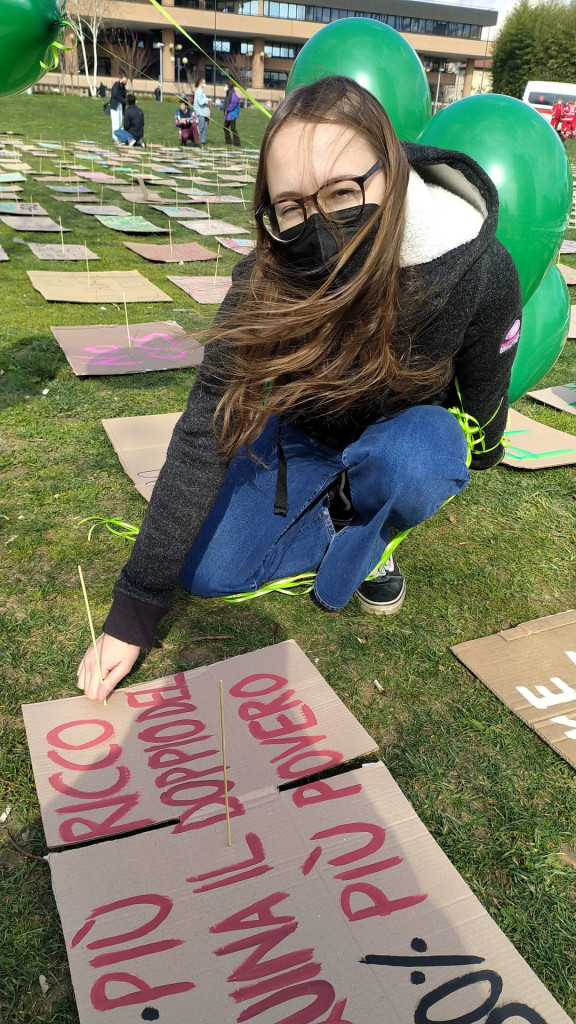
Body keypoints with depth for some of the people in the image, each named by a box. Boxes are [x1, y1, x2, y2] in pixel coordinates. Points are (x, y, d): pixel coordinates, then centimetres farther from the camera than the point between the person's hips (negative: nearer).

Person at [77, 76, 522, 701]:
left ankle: (367, 536, -4)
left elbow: (484, 392, -12)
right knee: (208, 573, -9)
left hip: (414, 432, -1)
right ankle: (339, 516, 11)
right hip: (304, 434, 1)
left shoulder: (481, 272, -32)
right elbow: (203, 439, -30)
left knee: (407, 459, -38)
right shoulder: (264, 285, -31)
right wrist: (132, 613, -32)